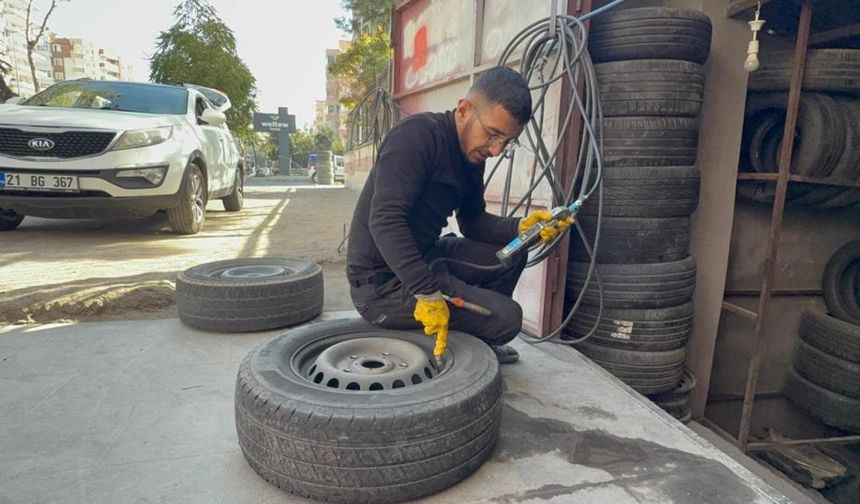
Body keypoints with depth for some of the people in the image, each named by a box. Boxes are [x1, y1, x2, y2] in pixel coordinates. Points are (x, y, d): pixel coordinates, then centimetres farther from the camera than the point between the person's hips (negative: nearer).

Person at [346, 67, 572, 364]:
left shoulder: (472, 154, 7)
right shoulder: (418, 135, -20)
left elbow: (473, 221, 13)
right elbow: (386, 222, -29)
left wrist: (521, 227, -6)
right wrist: (428, 294, -32)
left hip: (423, 258, 9)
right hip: (384, 282, -9)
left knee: (512, 252, 8)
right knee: (506, 317, -15)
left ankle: (474, 340, 17)